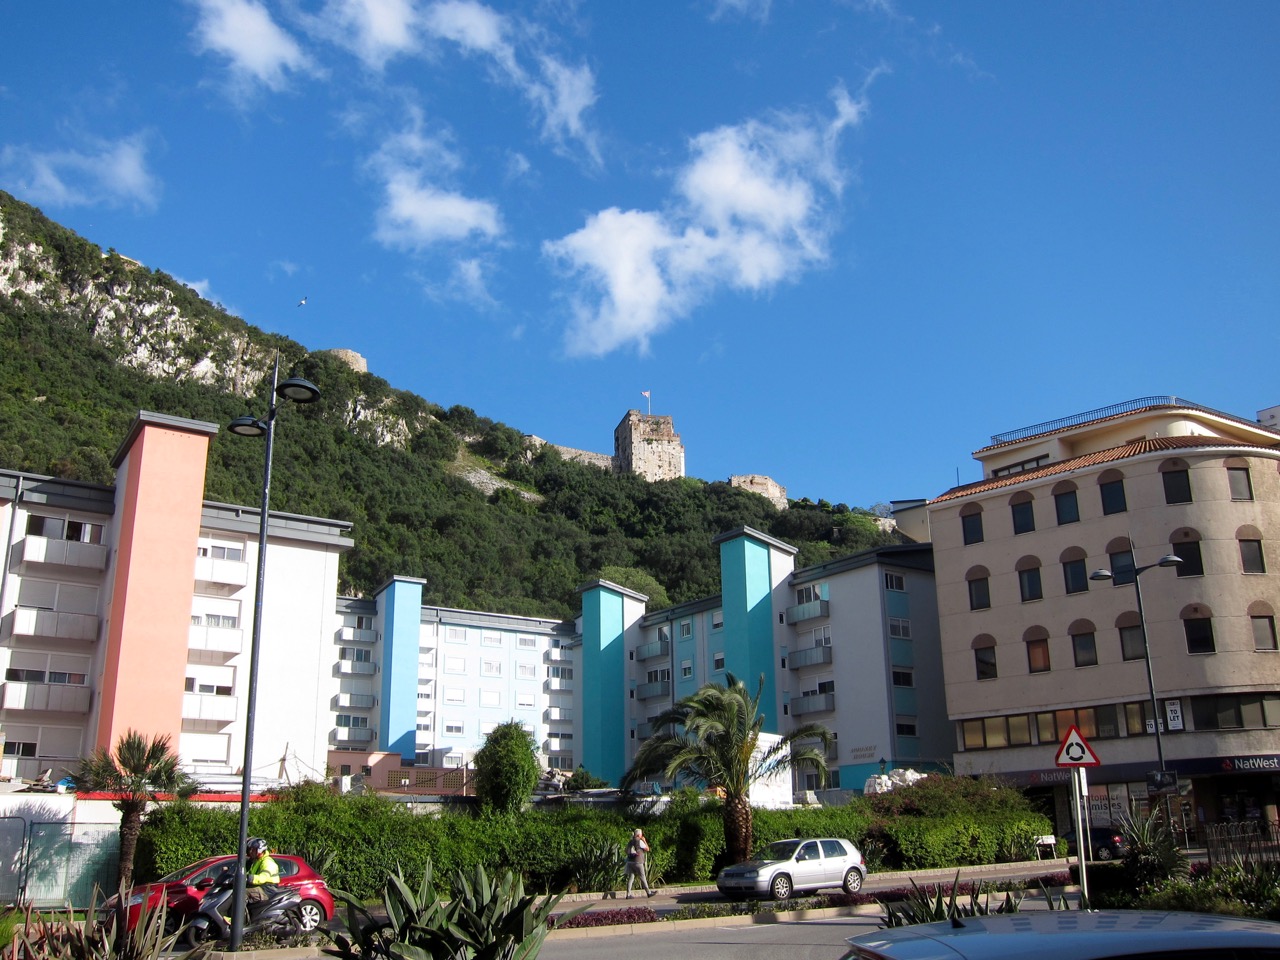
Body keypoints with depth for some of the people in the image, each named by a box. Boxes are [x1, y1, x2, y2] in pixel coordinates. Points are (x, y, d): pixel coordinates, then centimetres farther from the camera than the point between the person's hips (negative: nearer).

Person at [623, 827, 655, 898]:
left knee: (630, 878, 4)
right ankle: (649, 892, 11)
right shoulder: (640, 841, -9)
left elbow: (626, 851, 16)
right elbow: (647, 849, -3)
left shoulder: (631, 842, 14)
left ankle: (628, 894, -2)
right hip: (637, 862, -7)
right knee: (643, 878, 3)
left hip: (630, 862, 7)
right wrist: (645, 841, 5)